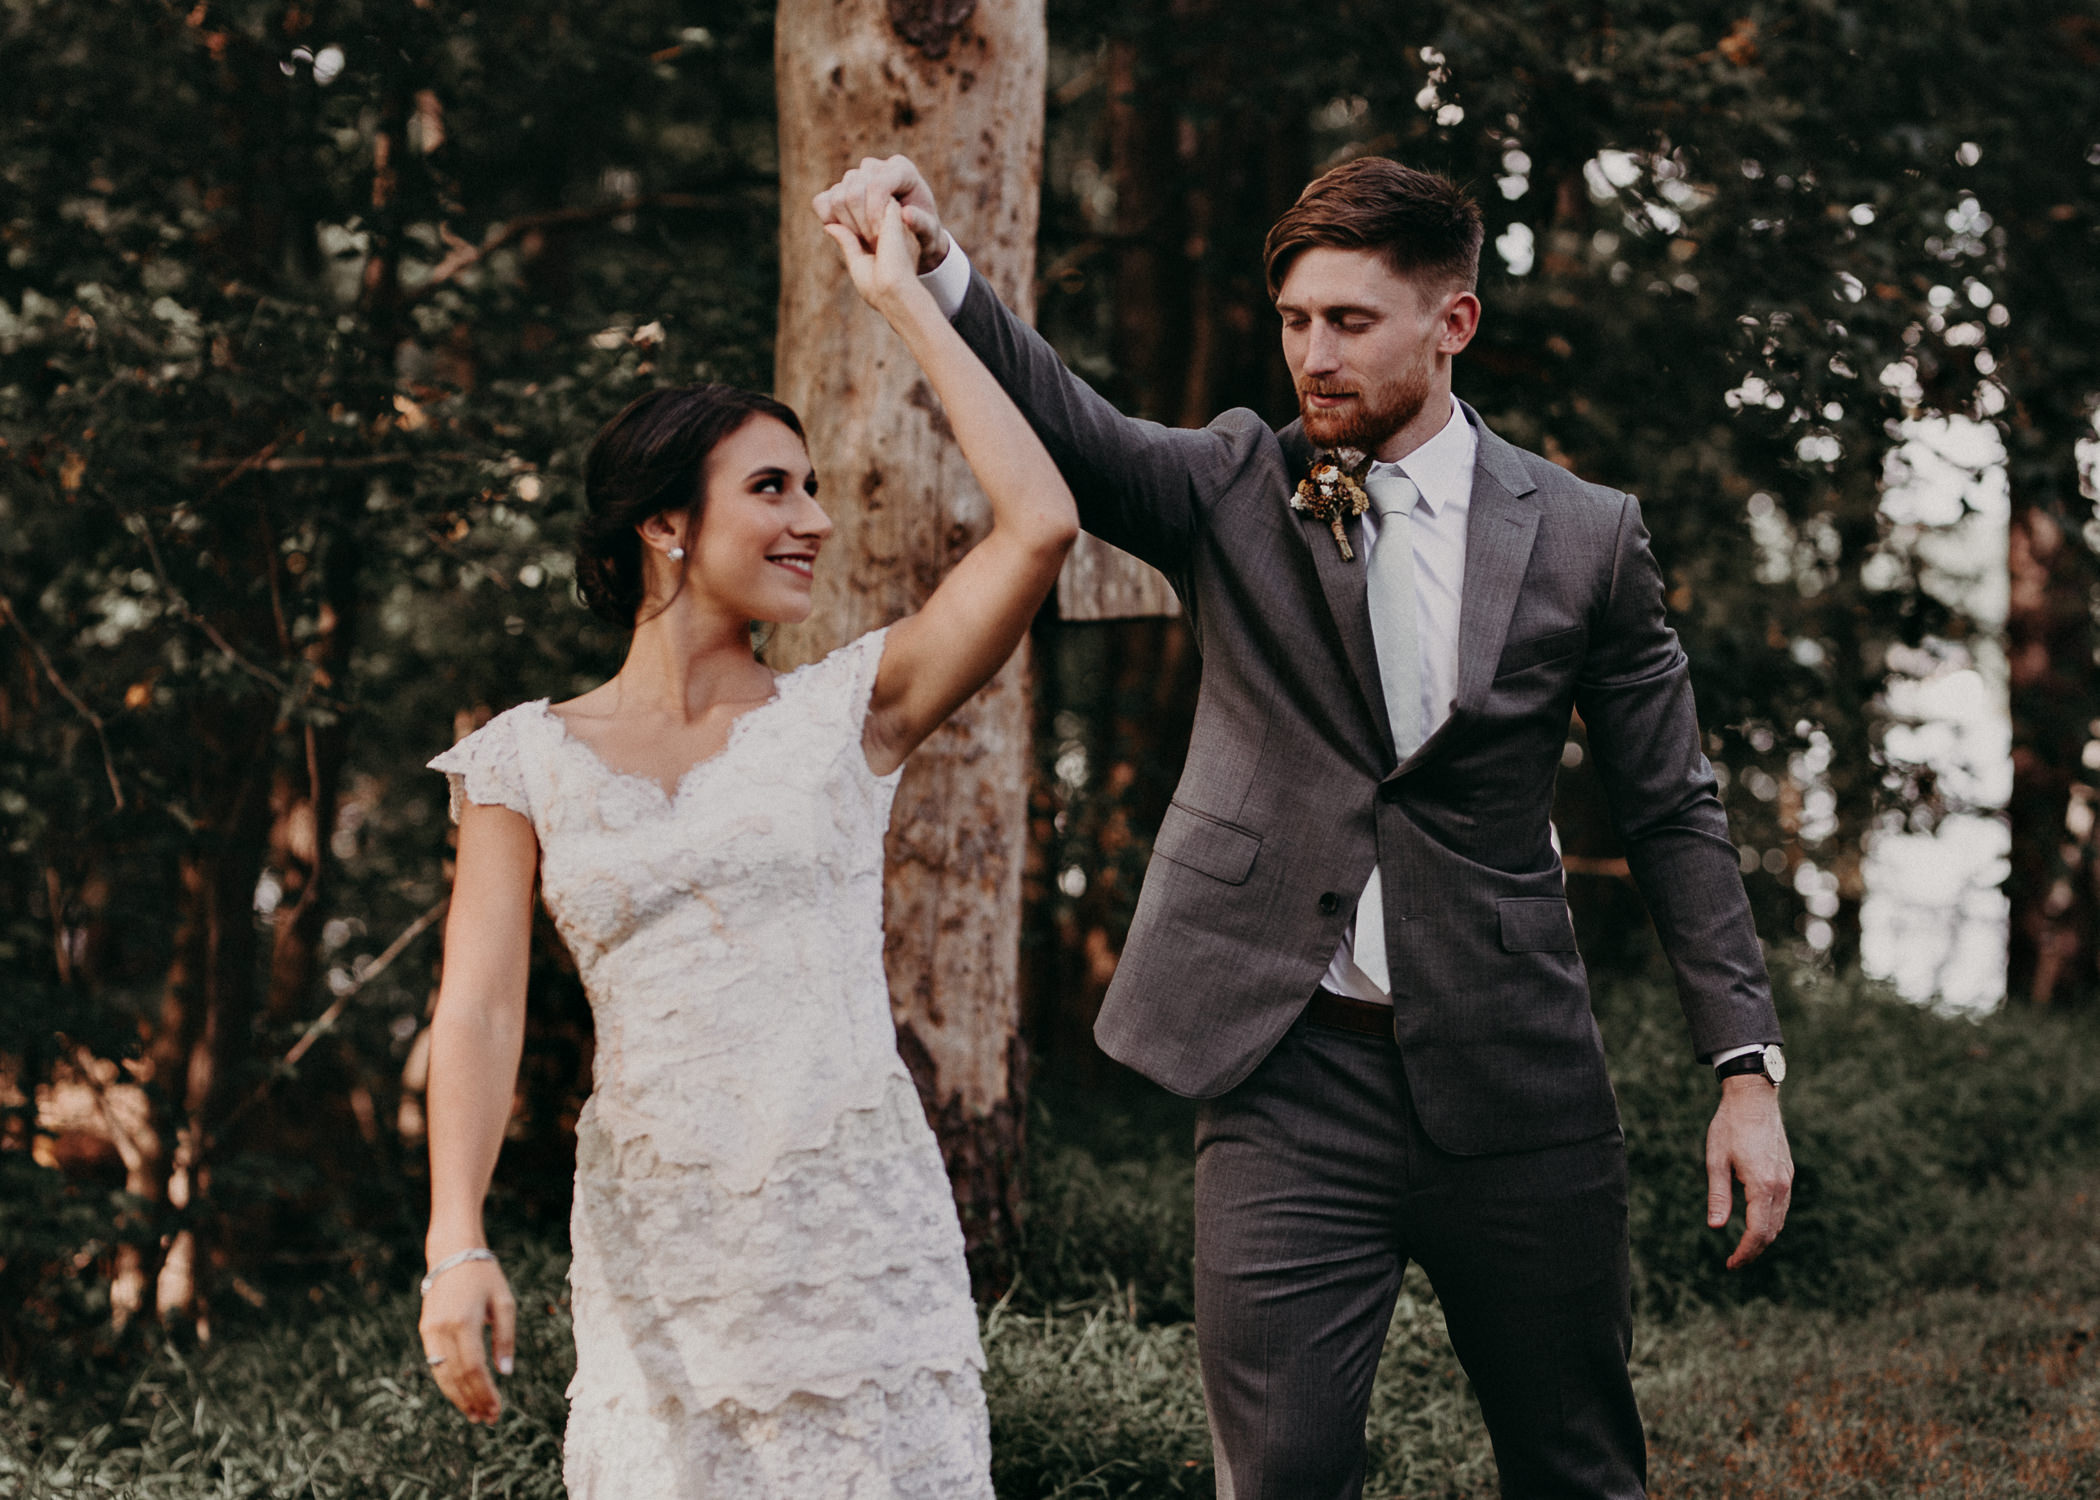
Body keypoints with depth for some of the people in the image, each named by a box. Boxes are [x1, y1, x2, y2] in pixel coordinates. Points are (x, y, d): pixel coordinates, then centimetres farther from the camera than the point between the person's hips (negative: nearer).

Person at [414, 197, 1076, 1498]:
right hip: (653, 1242, 0)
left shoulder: (845, 715, 2)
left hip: (854, 1225, 0)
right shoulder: (529, 760, 4)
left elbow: (1040, 526, -8)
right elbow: (480, 1008, -4)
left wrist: (905, 299, -1)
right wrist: (457, 1241, -19)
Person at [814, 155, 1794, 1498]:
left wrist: (1749, 1068, 1)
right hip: (1289, 1076, 0)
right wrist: (934, 264, -34)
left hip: (1511, 1082, 1)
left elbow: (1674, 813, 6)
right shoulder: (1235, 492, 3)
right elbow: (1067, 432, -16)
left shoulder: (1585, 538, 2)